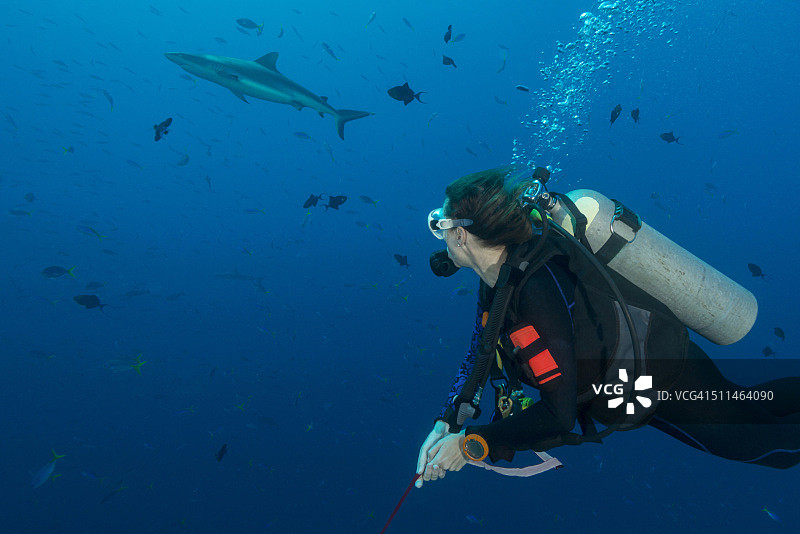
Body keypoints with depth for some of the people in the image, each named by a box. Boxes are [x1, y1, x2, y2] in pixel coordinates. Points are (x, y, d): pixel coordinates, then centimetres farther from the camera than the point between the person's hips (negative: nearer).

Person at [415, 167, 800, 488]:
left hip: (666, 382, -7)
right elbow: (480, 353, -3)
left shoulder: (536, 289, -40)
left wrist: (471, 444, -27)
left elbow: (558, 414, -36)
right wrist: (445, 424, -13)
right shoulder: (498, 276, -11)